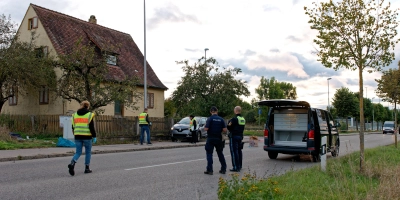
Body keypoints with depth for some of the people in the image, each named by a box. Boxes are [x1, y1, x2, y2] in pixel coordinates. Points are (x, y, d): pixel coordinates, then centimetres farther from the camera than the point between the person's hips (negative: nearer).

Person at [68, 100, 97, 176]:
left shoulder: (75, 115, 9)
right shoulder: (89, 115, -5)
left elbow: (73, 126, 12)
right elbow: (91, 127, -10)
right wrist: (94, 136, -3)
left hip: (78, 136, 4)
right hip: (87, 136, -4)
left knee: (78, 152, 9)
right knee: (88, 152, 11)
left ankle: (72, 163, -18)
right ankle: (87, 168, 15)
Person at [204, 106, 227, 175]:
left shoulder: (210, 119, -10)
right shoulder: (221, 119, 1)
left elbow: (206, 129, -17)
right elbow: (224, 130, -5)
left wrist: (205, 127, 5)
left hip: (211, 139, -4)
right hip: (219, 139, 4)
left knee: (209, 154, 2)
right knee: (220, 154, 16)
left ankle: (209, 170, -1)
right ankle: (223, 169, 19)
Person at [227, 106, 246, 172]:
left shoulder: (234, 119, -17)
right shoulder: (243, 119, 10)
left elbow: (229, 127, -13)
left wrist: (229, 124, 6)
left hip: (234, 137, -9)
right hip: (240, 136, 9)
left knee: (234, 152, -5)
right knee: (239, 151, 16)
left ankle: (236, 167, -6)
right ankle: (239, 166, 24)